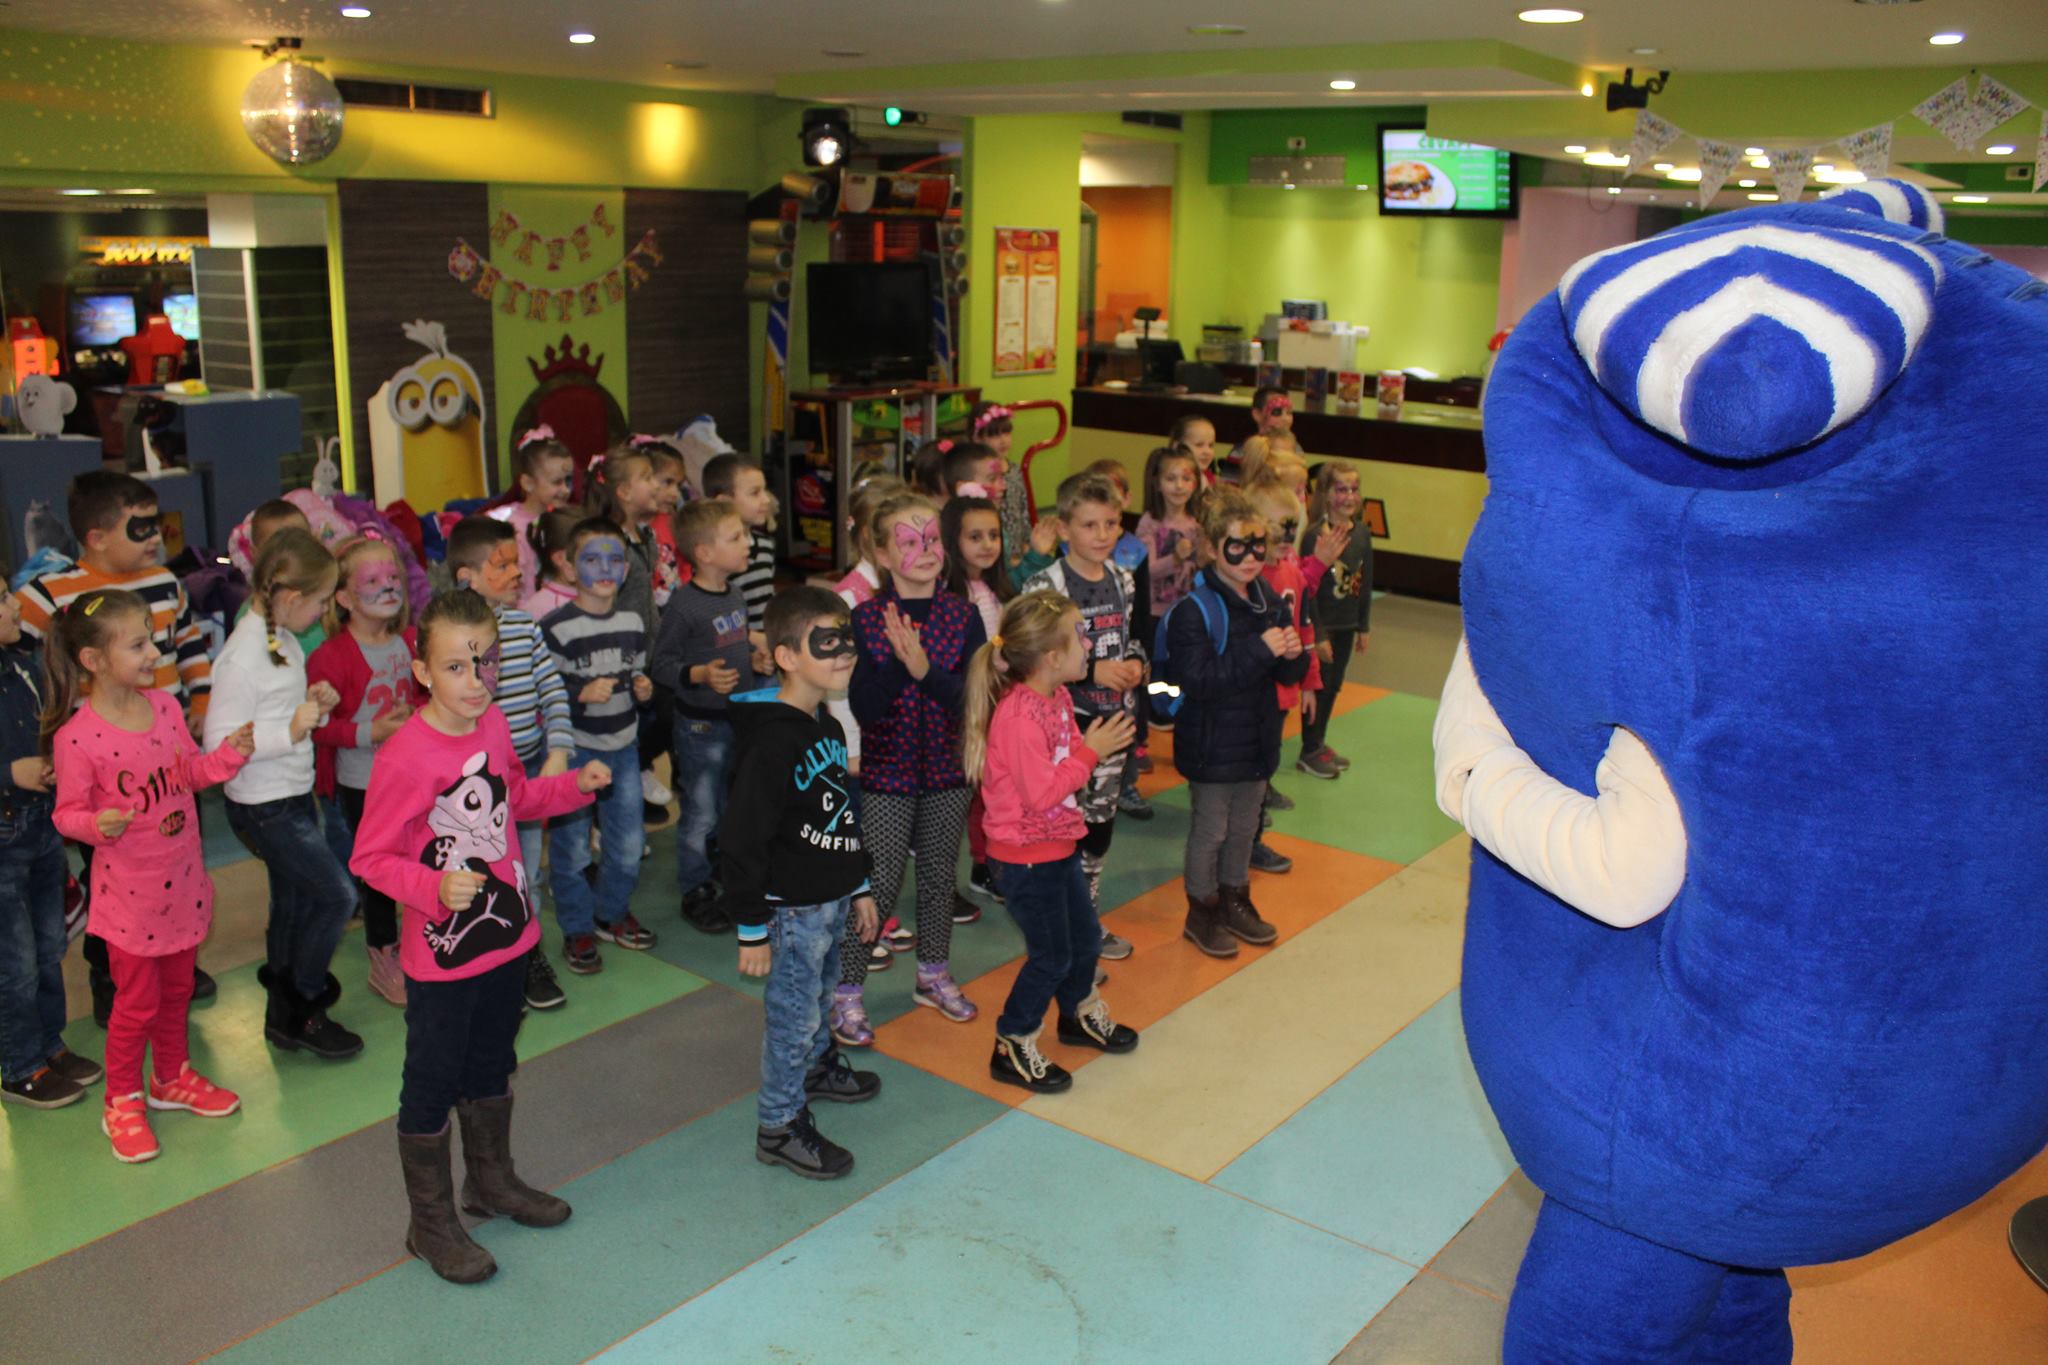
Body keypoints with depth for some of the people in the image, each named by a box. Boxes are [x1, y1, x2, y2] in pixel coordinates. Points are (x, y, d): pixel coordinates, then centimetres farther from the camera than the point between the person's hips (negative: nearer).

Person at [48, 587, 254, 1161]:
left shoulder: (164, 705, -2)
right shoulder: (76, 737, -20)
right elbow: (68, 813, -12)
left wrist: (229, 753, -9)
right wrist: (100, 825, -32)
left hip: (182, 880, 6)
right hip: (128, 890, -6)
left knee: (176, 987, 20)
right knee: (137, 999, 6)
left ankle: (172, 1077, 40)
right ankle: (122, 1102, 26)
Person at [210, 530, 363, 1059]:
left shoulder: (282, 638, 5)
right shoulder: (244, 655, -23)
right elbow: (219, 741, -23)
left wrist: (314, 706, -1)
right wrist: (291, 731, -28)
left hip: (293, 795, 9)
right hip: (264, 806, -9)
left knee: (295, 904, 18)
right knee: (337, 896, -6)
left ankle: (286, 1014, 34)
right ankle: (298, 1011, 9)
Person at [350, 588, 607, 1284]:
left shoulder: (493, 725, -2)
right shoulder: (404, 757, -24)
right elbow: (370, 857, -18)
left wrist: (576, 784, 3)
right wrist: (434, 889, -33)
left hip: (507, 936, 7)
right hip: (442, 953, -7)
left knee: (491, 1067, 25)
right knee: (431, 1085, 10)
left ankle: (492, 1180, 46)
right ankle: (431, 1222, 28)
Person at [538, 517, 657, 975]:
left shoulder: (632, 622, 6)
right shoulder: (556, 627, -14)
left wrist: (643, 687, -2)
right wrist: (583, 694, -28)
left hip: (622, 747, 5)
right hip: (574, 751, -5)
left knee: (628, 844, 13)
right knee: (572, 848, 4)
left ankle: (612, 913, 36)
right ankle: (577, 930, 22)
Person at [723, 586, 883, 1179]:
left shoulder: (827, 727, 6)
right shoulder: (773, 741, -24)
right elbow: (741, 838, -23)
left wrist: (859, 889, 21)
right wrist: (752, 928, -19)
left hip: (831, 899, 9)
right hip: (793, 907, -9)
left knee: (821, 991, 27)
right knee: (793, 1012, 4)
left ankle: (817, 1065, 50)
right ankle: (780, 1128, 19)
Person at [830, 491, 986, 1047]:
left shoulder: (963, 615, -4)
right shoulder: (865, 619, -11)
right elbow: (864, 706, -16)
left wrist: (925, 670, -28)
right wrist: (898, 662, -31)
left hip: (947, 773, 3)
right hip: (887, 774, -3)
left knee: (939, 877, 17)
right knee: (878, 887, 0)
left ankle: (933, 975, 37)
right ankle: (846, 995, 15)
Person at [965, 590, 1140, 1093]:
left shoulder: (1056, 698, 2)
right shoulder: (1019, 717, -29)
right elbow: (1042, 794, -28)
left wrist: (1098, 743, -2)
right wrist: (1089, 753, -23)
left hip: (1059, 844, 9)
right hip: (1027, 856, -9)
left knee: (1085, 934, 22)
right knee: (1051, 955, 2)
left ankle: (1081, 1015, 47)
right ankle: (1012, 1049, 19)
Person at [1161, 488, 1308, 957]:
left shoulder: (1270, 602, 3)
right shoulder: (1193, 610, -19)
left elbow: (1288, 675, 11)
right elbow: (1197, 680, -29)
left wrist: (1293, 655, -13)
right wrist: (1258, 651, -32)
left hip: (1256, 739, 7)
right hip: (1211, 746, -6)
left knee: (1244, 827, 20)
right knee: (1210, 830, 7)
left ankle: (1235, 901, 39)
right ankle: (1202, 912, 26)